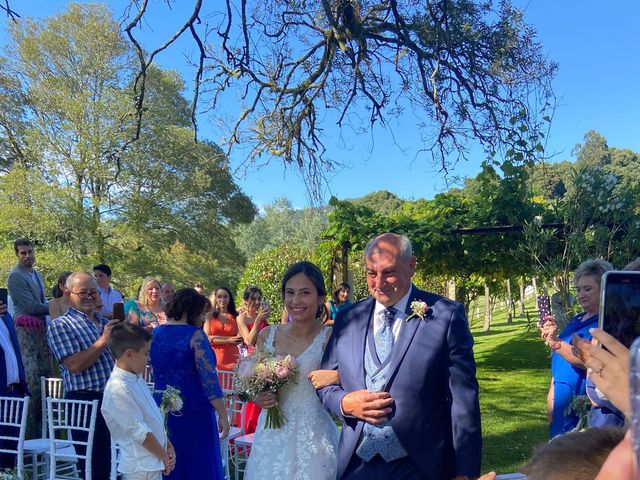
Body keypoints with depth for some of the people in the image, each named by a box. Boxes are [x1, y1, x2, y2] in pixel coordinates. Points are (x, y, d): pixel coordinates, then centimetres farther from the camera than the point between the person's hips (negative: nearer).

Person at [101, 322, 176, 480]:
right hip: (142, 467, -9)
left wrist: (168, 446, 8)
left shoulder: (136, 378, 5)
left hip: (153, 462, 9)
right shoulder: (119, 389, -23)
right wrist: (164, 456, -10)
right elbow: (140, 432, -20)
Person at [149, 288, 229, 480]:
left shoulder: (154, 333, 5)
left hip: (163, 413, 6)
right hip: (194, 413, -6)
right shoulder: (195, 336, -14)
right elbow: (208, 379, -17)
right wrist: (223, 414, -13)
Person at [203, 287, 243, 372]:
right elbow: (206, 338, -2)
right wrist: (228, 340, -9)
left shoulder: (235, 317, 8)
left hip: (232, 358, 0)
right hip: (215, 358, 0)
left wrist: (215, 338, -7)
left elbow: (239, 340, 1)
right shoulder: (210, 316, 7)